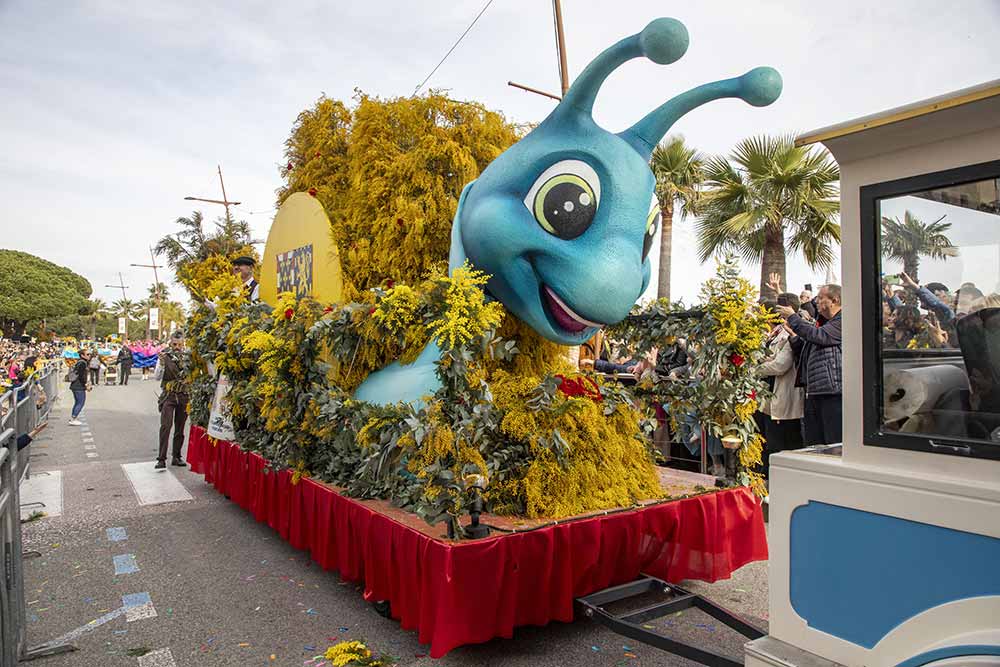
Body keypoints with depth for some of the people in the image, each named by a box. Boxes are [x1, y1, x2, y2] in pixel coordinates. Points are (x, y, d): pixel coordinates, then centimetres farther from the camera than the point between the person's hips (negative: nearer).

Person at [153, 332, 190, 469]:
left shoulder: (188, 357, 4)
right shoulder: (164, 355, -2)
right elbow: (156, 377, -5)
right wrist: (161, 363, -20)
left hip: (184, 396, 2)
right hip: (168, 396, -2)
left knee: (180, 428, 9)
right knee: (165, 426, -11)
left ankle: (176, 457, 18)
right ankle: (161, 459, -7)